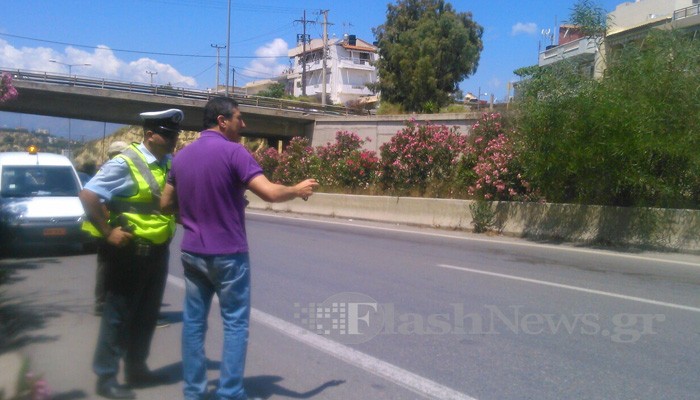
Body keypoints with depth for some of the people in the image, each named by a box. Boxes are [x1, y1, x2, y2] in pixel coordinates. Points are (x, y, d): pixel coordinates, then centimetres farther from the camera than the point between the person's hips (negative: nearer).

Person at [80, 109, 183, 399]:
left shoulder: (171, 164, 6)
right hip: (131, 250, -7)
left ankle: (136, 369, 31)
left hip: (158, 250, 7)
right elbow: (88, 195, -19)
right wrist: (108, 232, -18)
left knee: (147, 313, 16)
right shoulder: (125, 163, -14)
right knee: (119, 314, 3)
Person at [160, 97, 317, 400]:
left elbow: (166, 205, 13)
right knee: (235, 323, 4)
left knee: (193, 321, 11)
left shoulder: (181, 156, 8)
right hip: (228, 253, -6)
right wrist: (297, 190, -2)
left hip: (192, 252, 6)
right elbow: (269, 193, -19)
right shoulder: (233, 151, -13)